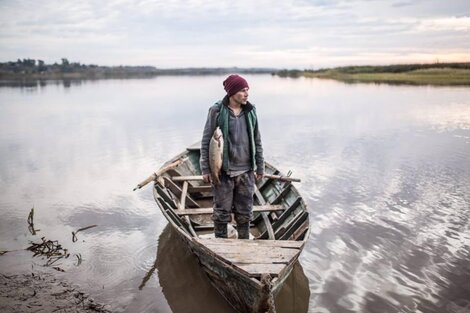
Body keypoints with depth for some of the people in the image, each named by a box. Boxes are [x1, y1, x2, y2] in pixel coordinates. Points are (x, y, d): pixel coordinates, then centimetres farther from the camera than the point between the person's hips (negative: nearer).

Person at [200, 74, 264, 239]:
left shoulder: (250, 111, 3)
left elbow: (257, 141, 10)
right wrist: (205, 169, -7)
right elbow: (206, 141, -6)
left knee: (245, 212, 13)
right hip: (223, 171, -4)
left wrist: (260, 167, 11)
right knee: (222, 212, 8)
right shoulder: (217, 111, -10)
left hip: (246, 171, 4)